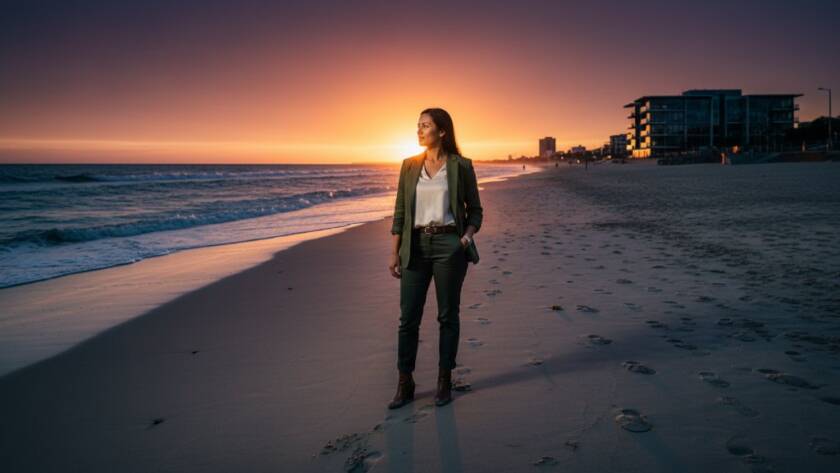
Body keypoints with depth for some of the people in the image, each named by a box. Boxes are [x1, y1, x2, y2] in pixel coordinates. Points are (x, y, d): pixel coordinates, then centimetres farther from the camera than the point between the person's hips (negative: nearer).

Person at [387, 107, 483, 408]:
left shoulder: (461, 166, 0)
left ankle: (444, 381, 20)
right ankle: (405, 384, 14)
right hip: (416, 245, 3)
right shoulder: (410, 165, 8)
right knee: (408, 316, 3)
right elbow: (400, 212, 8)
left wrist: (468, 235, -13)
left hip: (449, 245, -2)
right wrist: (395, 252, 4)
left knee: (448, 315, 6)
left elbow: (475, 210, 6)